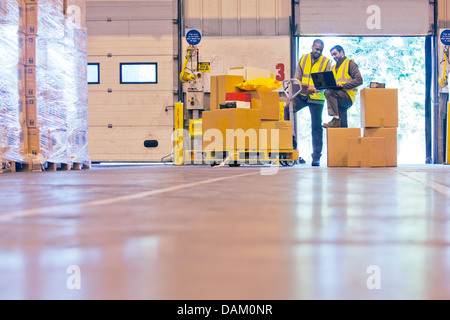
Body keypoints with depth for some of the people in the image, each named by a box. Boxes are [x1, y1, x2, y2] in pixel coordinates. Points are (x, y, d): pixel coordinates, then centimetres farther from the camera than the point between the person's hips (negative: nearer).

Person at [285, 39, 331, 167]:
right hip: (302, 95, 2)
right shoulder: (303, 59, 9)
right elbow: (297, 77, 11)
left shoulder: (326, 62, 0)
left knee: (316, 126, 2)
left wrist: (315, 89, -24)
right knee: (287, 109, -23)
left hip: (317, 98, -2)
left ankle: (316, 157, 9)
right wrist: (294, 89, -5)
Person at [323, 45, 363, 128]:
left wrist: (343, 85, -20)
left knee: (329, 92, -31)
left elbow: (359, 80, -9)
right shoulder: (334, 68, 27)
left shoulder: (350, 63, 3)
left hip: (348, 97, -7)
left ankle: (336, 119, -35)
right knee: (342, 125, -3)